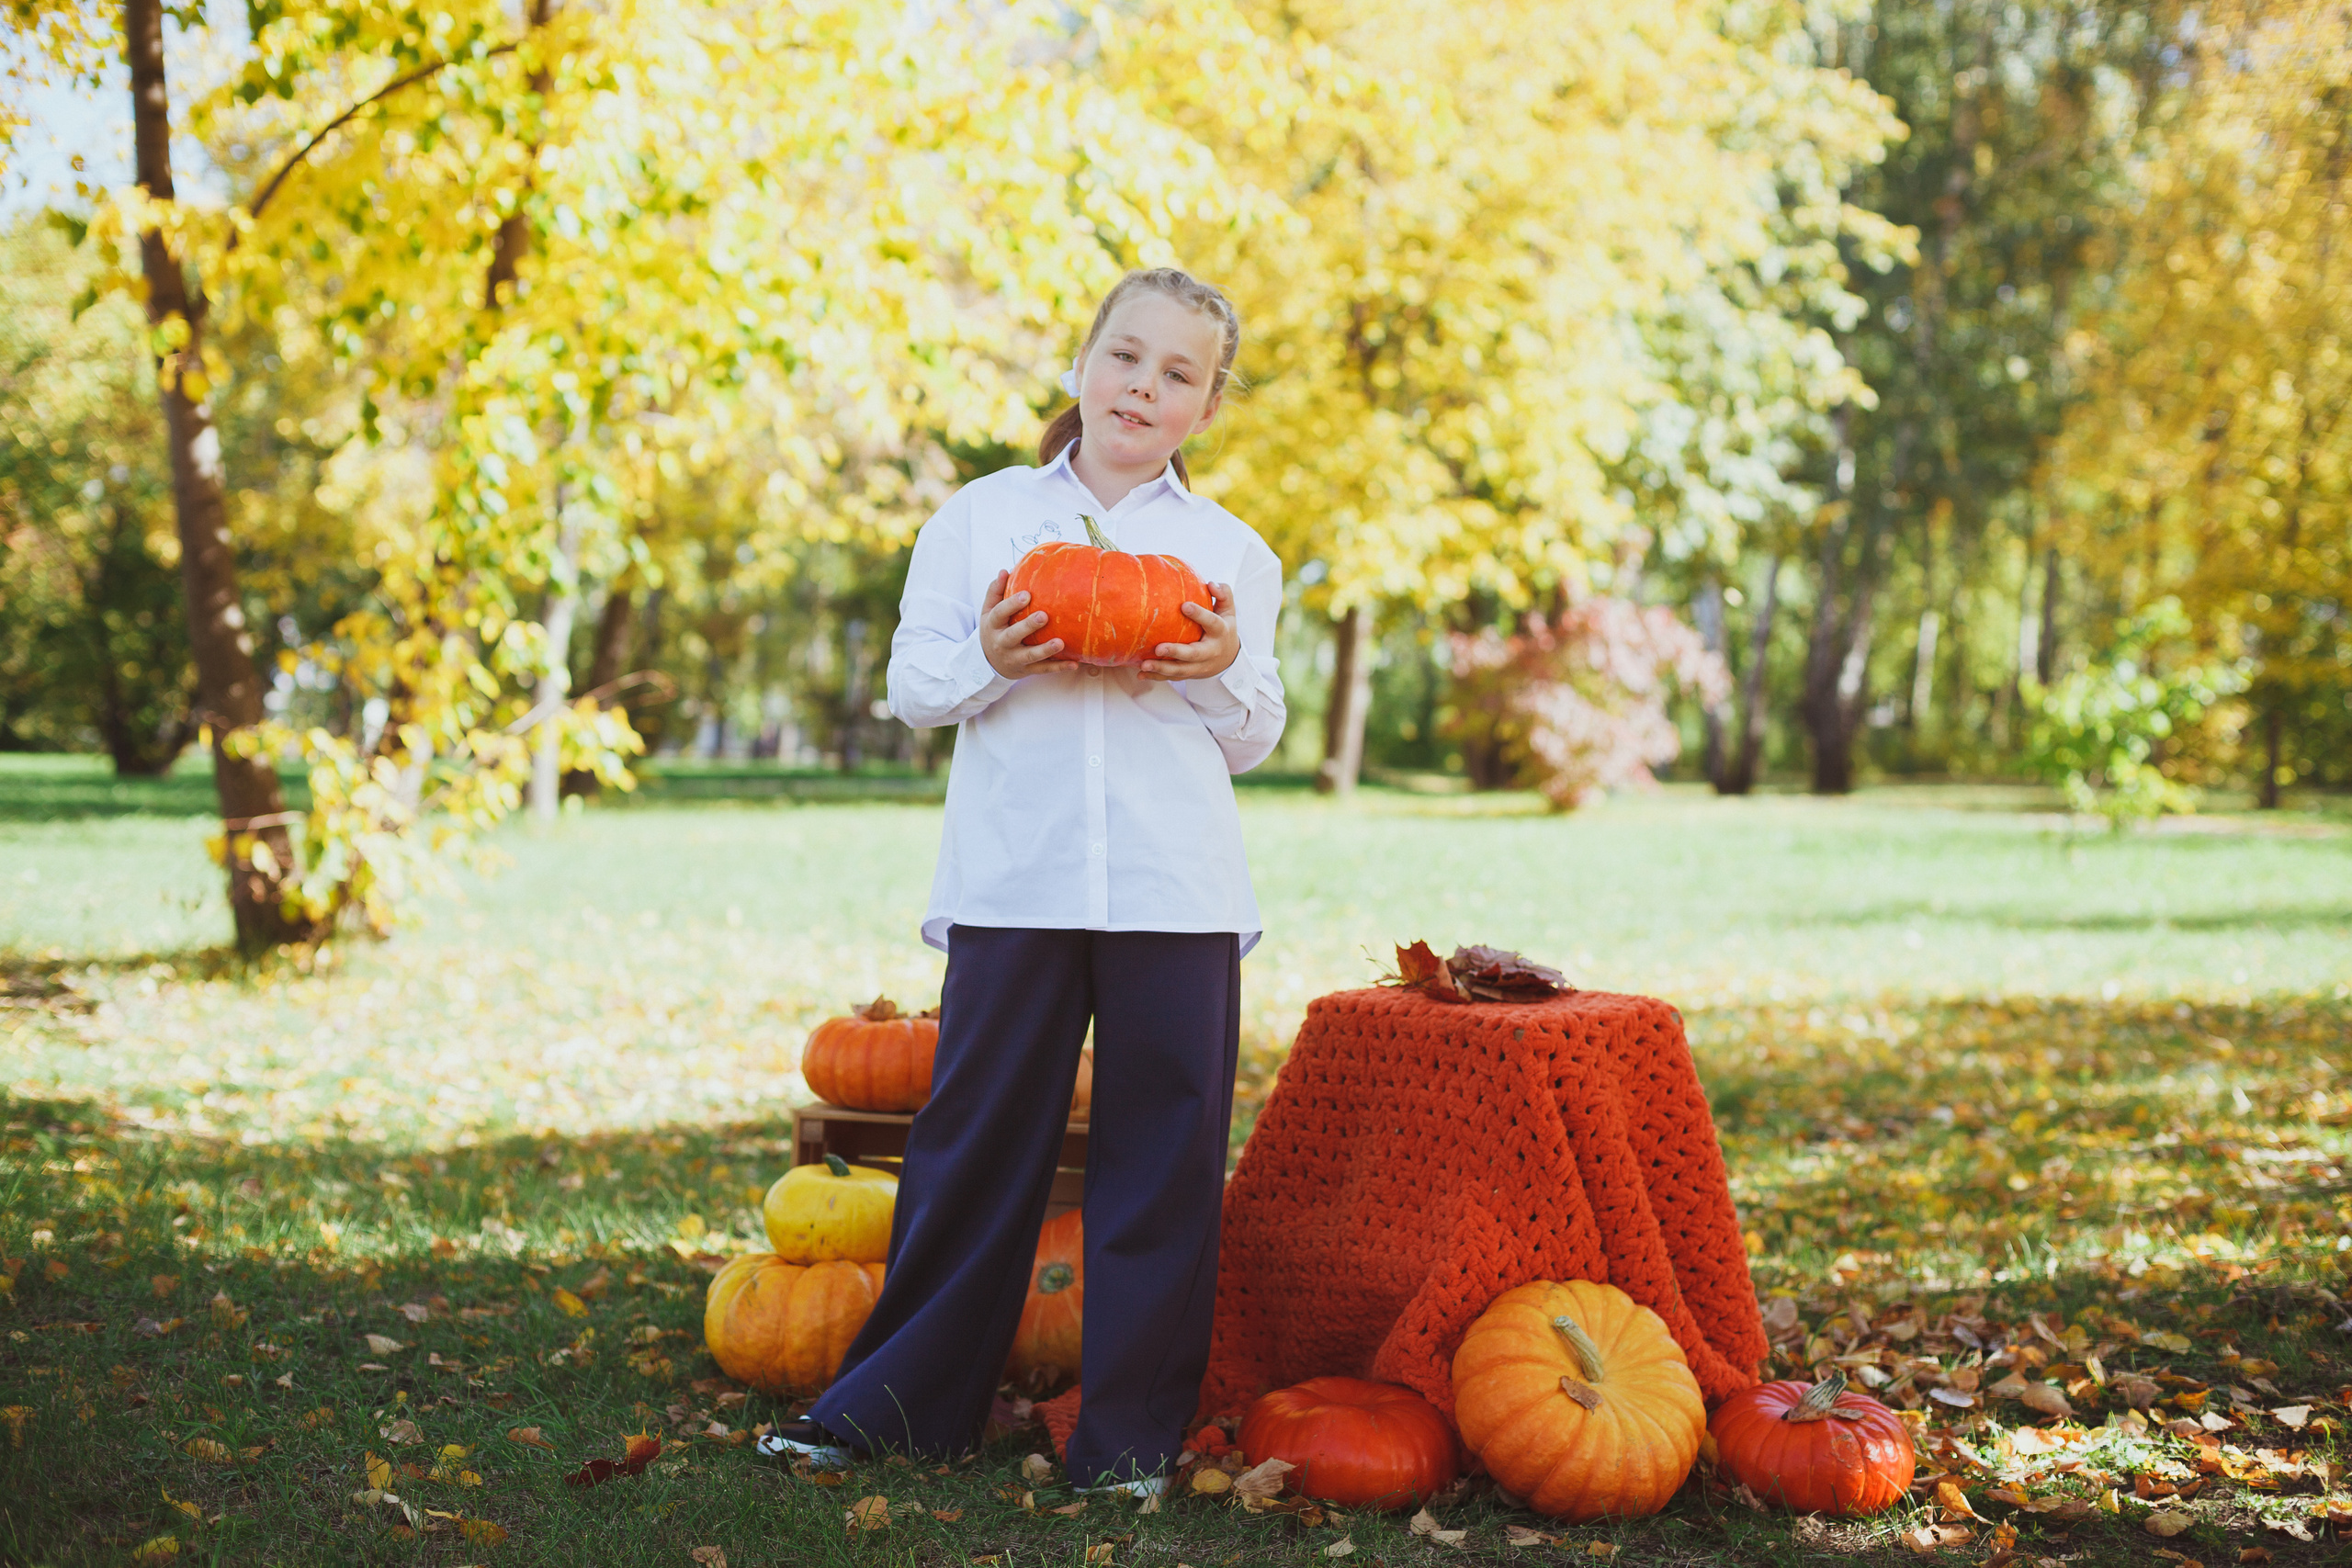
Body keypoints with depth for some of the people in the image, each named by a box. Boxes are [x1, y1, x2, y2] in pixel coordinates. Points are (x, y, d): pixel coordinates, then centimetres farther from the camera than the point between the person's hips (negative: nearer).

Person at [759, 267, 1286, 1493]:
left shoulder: (1232, 551, 12)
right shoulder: (979, 517, 10)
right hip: (1014, 877, -1)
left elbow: (1253, 740, 11)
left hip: (1177, 890, 1)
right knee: (974, 1136, 2)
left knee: (1162, 1151, 2)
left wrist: (1224, 671, -10)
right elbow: (911, 687, 7)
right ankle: (895, 1401, 15)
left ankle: (1132, 1428, 13)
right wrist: (989, 661, -12)